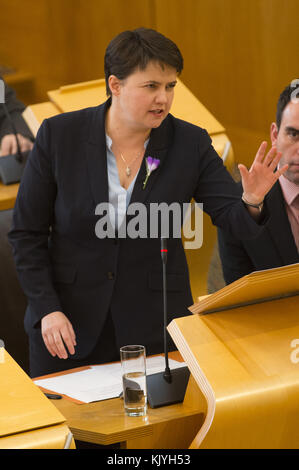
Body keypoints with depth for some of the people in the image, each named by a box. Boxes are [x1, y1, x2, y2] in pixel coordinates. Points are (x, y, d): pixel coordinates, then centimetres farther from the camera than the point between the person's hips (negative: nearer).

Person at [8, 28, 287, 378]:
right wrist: (47, 309, -11)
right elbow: (26, 233, -2)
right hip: (68, 326, 0)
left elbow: (234, 219, -6)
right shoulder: (59, 135, -6)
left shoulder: (190, 143, -3)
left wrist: (252, 203, -29)